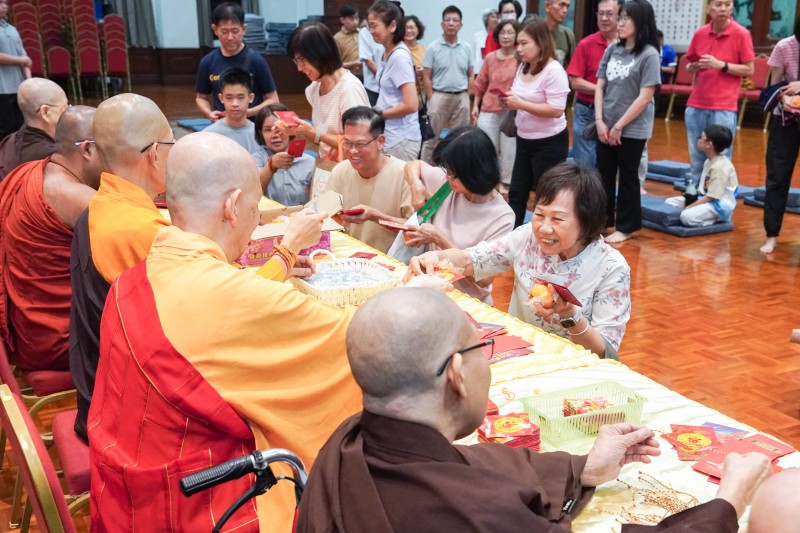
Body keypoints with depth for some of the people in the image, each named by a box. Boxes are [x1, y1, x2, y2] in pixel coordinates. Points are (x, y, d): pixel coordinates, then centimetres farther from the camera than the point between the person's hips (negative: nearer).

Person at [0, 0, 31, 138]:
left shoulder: (12, 29, 16)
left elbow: (24, 57, 10)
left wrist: (29, 79, -3)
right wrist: (21, 60, 0)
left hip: (19, 87, 6)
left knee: (20, 129, 6)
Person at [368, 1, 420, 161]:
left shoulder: (399, 56, -16)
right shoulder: (386, 53, 9)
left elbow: (411, 105, -22)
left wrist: (378, 114, -10)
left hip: (400, 139, -8)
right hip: (389, 135, 8)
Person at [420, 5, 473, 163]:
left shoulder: (466, 48, 7)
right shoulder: (433, 48, -2)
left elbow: (470, 75, 11)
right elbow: (426, 77, -3)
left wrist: (468, 97, 3)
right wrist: (431, 99, -8)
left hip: (461, 97, 3)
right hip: (439, 96, -3)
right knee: (432, 137, 1)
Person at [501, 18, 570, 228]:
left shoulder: (553, 70, -19)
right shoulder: (523, 68, 6)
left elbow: (556, 110, -25)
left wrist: (520, 104, -25)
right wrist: (509, 102, -6)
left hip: (549, 143, -8)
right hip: (524, 140, 8)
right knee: (516, 194, 13)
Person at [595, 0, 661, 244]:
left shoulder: (649, 55, -10)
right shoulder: (612, 50, 5)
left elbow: (645, 97, -13)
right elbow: (600, 86, 6)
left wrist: (619, 126, -12)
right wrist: (600, 121, -4)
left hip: (633, 129, -5)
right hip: (606, 127, 5)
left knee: (627, 177, 6)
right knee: (604, 175, 12)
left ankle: (626, 227, 18)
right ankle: (602, 220, 26)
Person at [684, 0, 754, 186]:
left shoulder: (741, 34, -5)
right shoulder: (700, 33, 6)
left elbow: (749, 70, -4)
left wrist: (721, 65, -16)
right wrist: (696, 66, -7)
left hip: (724, 107, -4)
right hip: (696, 105, 4)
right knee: (696, 158, 11)